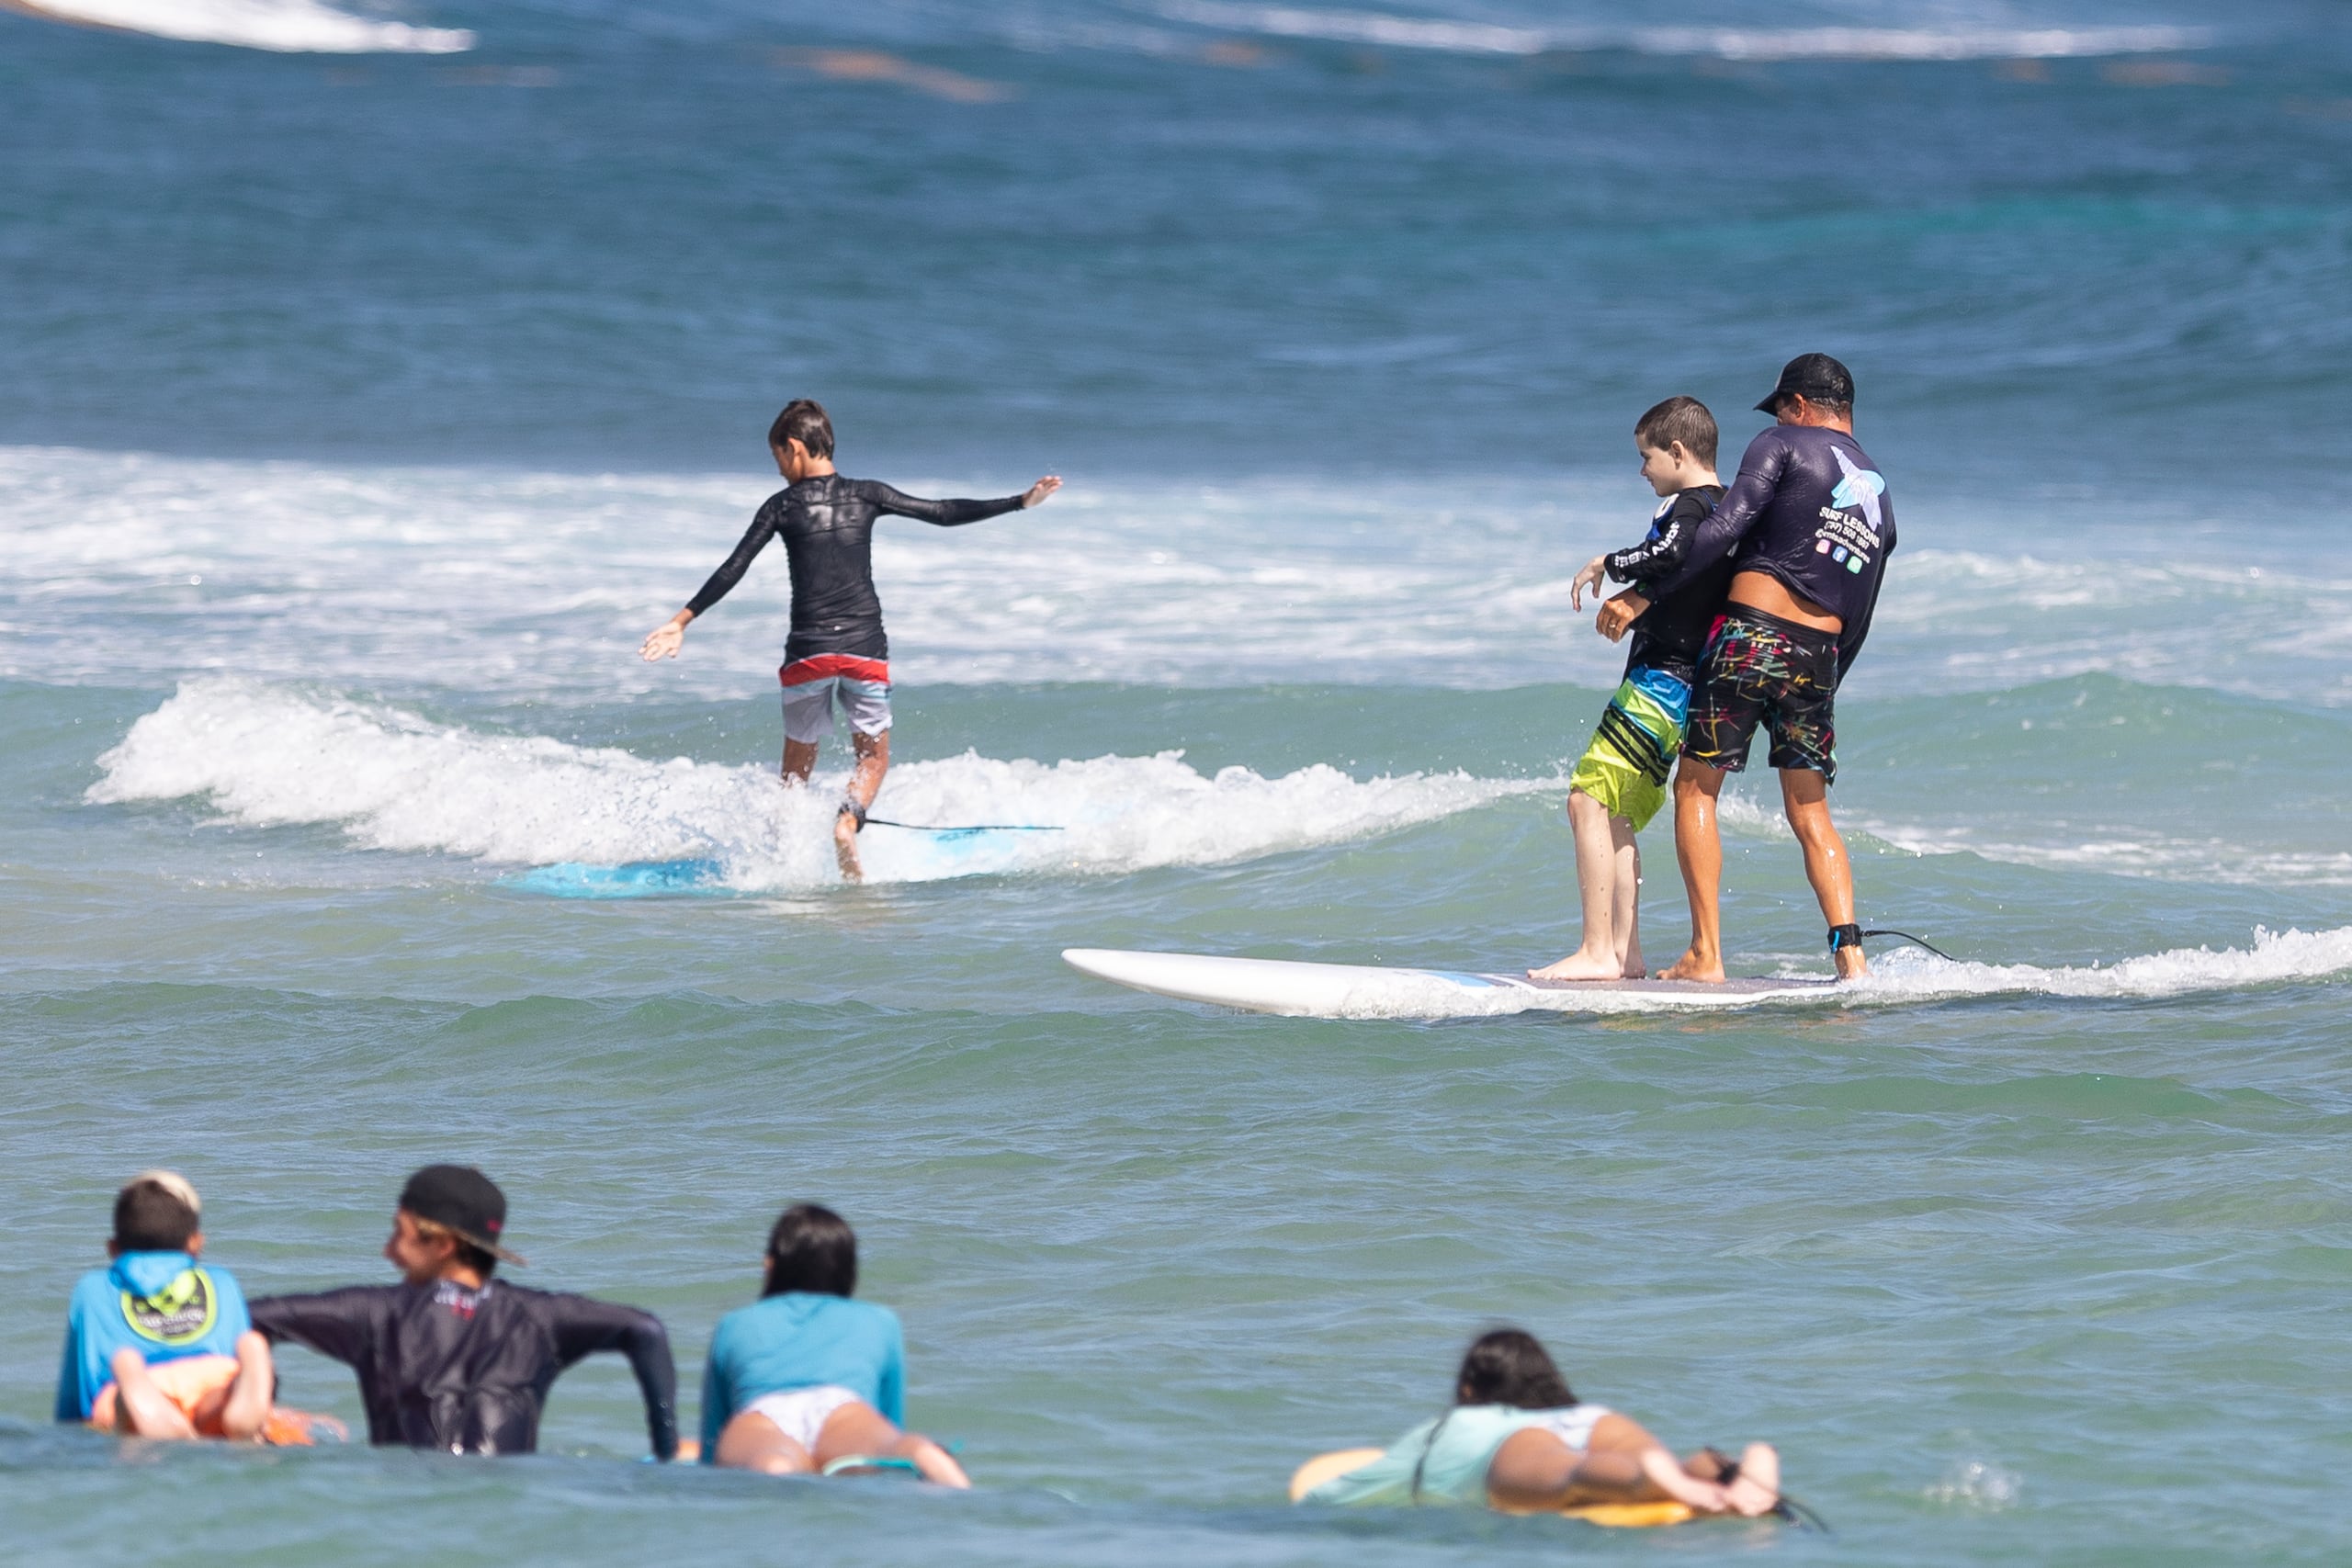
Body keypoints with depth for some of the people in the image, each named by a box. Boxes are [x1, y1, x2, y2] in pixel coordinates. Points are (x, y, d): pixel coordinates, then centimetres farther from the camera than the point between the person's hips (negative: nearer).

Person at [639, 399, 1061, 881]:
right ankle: (848, 821, -18)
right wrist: (1021, 502, 9)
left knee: (798, 764, 15)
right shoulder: (866, 496, 4)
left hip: (808, 653, -1)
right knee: (873, 758, 10)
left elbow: (732, 571, -6)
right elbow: (944, 514, 4)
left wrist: (681, 621, -5)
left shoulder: (783, 506, 0)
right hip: (865, 650, 1)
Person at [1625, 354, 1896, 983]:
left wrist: (1648, 591, -9)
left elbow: (1725, 528, -13)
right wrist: (1819, 691, 29)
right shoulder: (1880, 497, 21)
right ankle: (1850, 953, -2)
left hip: (1751, 634, -6)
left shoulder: (1783, 447, 1)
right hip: (1820, 654, 6)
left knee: (1696, 789, 3)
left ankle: (1705, 954, -5)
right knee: (1810, 812, 12)